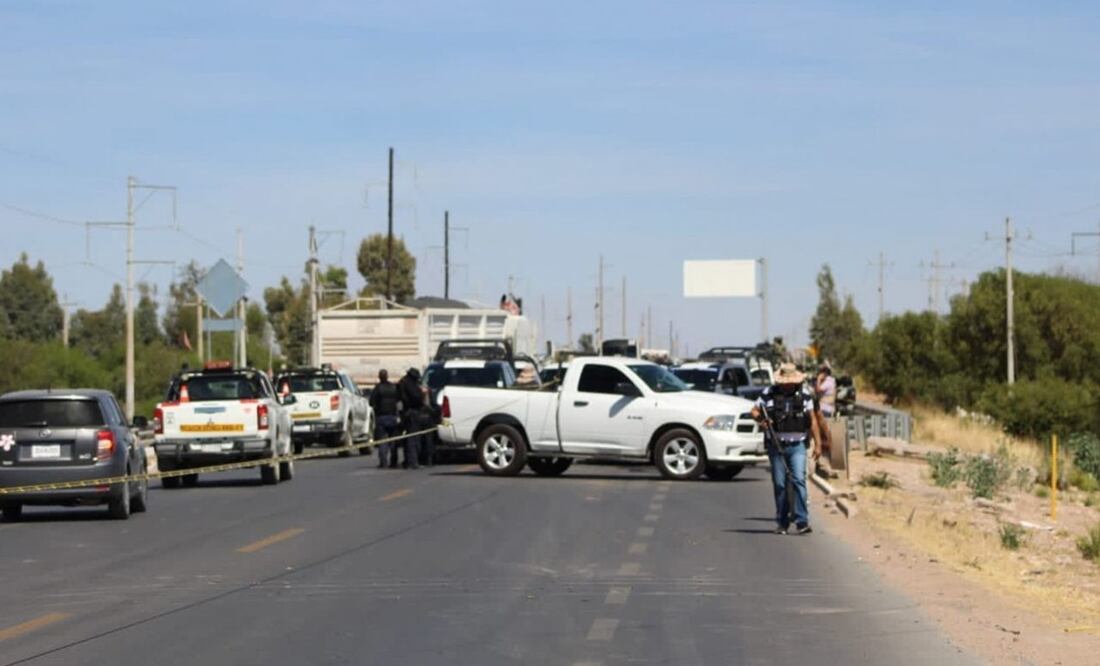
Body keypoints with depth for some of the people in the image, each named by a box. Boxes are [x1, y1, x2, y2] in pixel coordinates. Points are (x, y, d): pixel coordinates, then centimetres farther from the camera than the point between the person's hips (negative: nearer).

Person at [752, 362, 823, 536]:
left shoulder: (805, 394, 1)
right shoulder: (769, 393, 1)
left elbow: (812, 419, 6)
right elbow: (754, 411, 9)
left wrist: (817, 444, 2)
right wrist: (761, 419, -14)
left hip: (797, 445, -1)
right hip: (776, 445, 1)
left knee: (798, 480, -14)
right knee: (779, 484, 5)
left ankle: (802, 522, -15)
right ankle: (782, 523, 15)